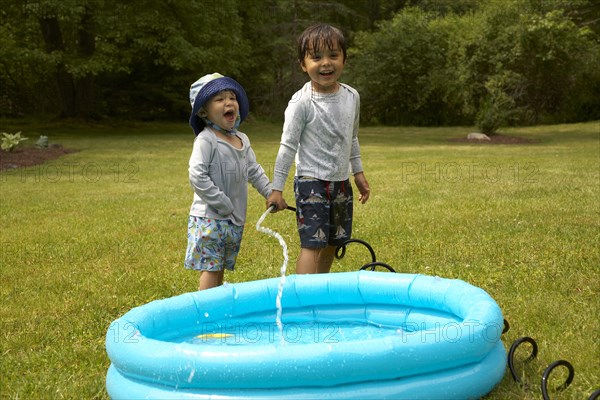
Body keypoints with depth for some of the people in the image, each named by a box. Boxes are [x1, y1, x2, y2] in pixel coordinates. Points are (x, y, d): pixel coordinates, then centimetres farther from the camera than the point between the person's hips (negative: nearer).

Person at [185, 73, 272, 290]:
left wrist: (271, 193, 7)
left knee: (221, 267, 15)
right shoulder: (206, 139, -13)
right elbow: (197, 176, -21)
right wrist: (223, 205, -19)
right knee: (211, 268, -6)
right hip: (209, 218, -7)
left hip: (235, 219, 7)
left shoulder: (242, 140, 11)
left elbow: (254, 171, 20)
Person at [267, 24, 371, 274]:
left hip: (341, 183, 6)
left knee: (332, 243, 12)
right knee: (312, 244, -11)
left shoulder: (352, 96, 3)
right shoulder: (301, 102, -14)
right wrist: (276, 189, -12)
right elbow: (287, 147, -11)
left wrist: (358, 173, 19)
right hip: (311, 182, -6)